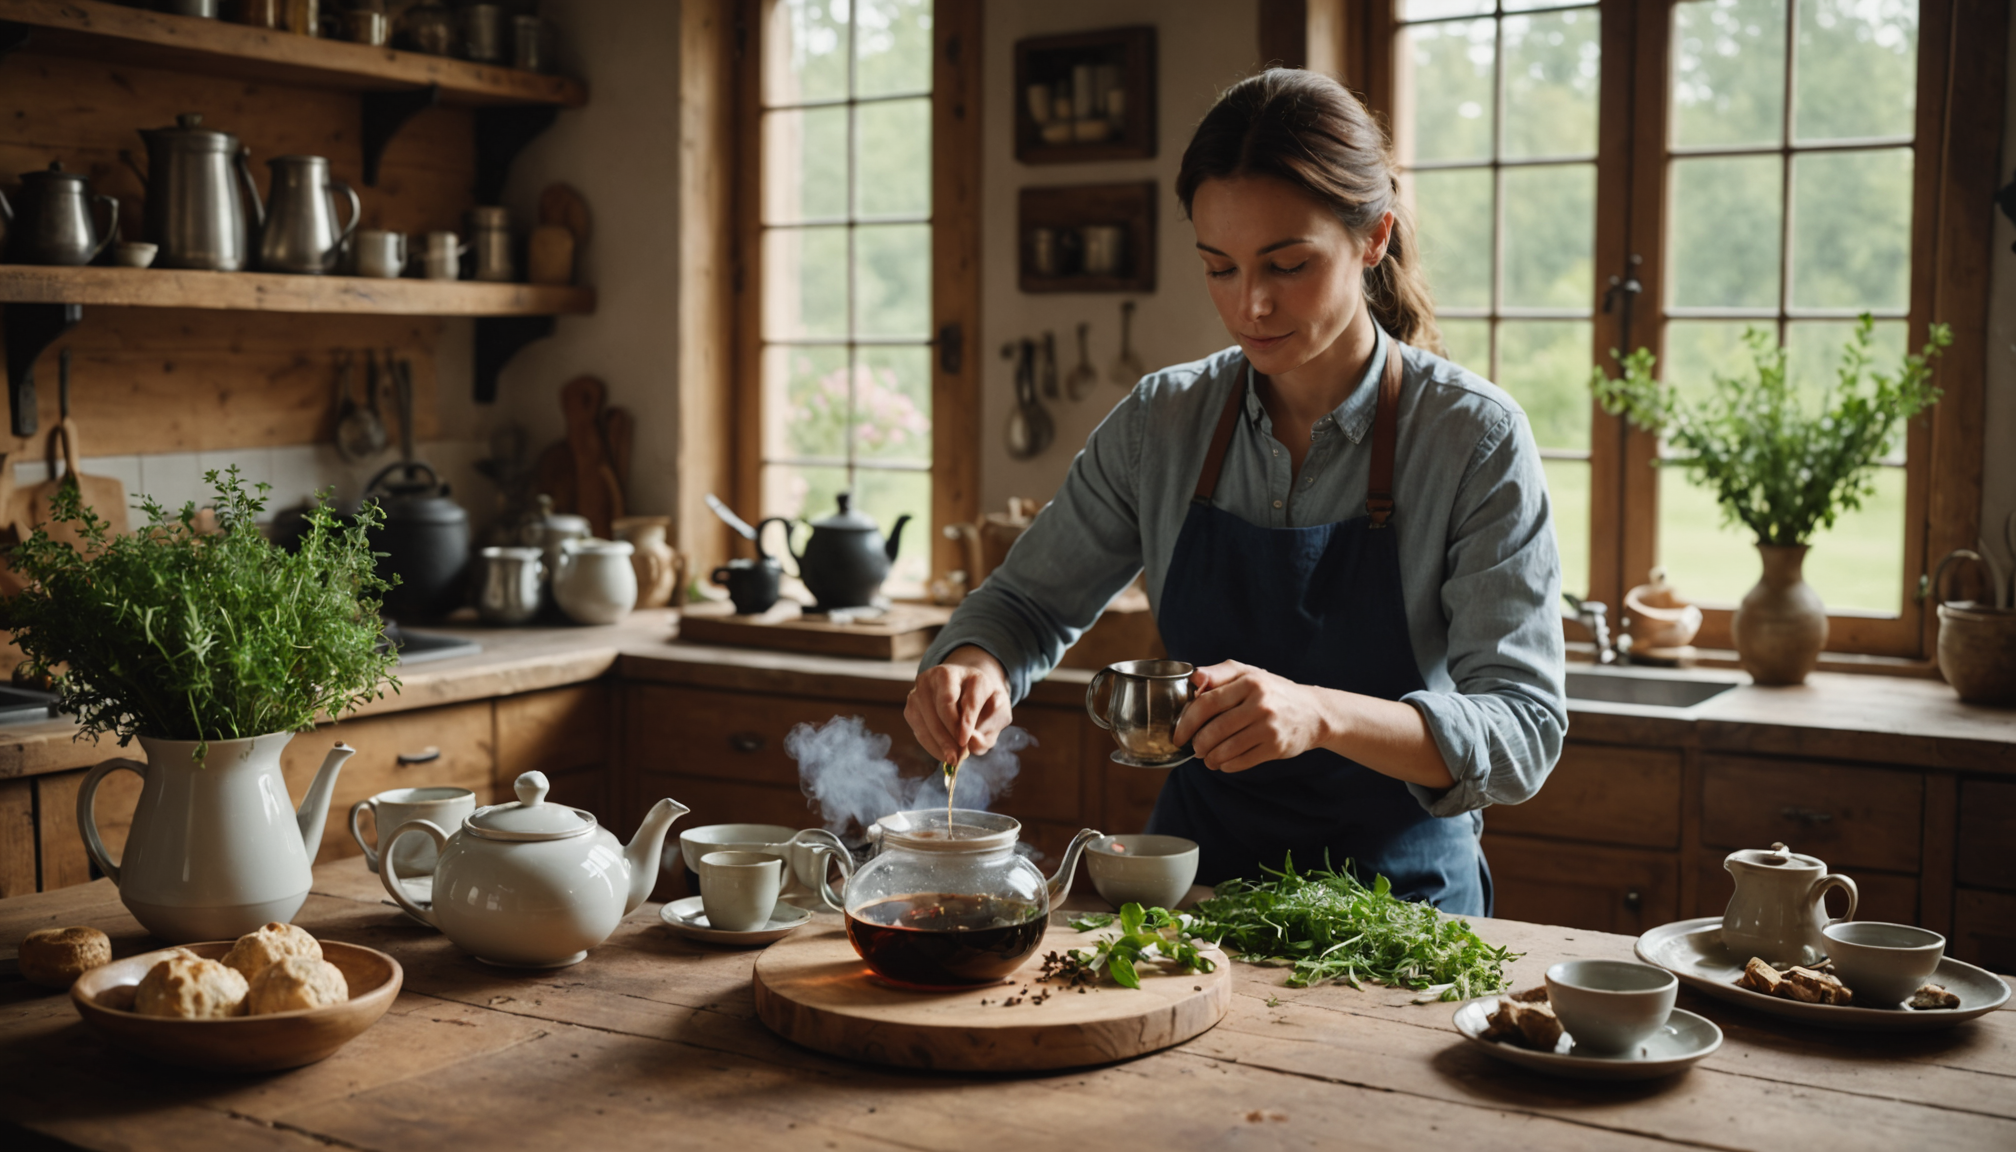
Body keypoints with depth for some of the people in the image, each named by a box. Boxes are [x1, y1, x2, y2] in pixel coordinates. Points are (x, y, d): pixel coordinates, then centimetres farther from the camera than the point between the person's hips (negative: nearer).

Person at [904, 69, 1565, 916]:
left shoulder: (1473, 439, -9)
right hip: (1195, 872, 3)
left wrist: (1321, 714, -32)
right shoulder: (1162, 425, 2)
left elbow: (1522, 731, -14)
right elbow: (1029, 601, 13)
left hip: (1397, 900, -2)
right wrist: (975, 667, -11)